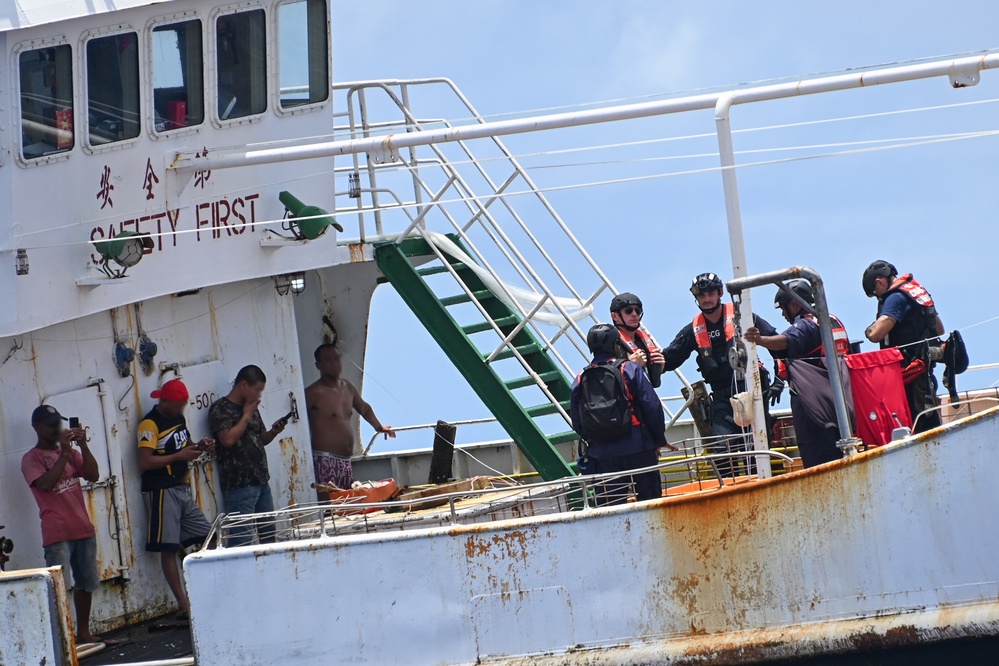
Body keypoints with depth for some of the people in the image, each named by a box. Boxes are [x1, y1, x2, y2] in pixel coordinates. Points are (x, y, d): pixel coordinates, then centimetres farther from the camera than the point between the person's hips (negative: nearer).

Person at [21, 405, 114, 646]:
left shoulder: (70, 453, 17)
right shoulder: (31, 459, 0)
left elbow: (93, 475, 5)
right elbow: (45, 483, -17)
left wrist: (83, 446, -6)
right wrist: (64, 454, -17)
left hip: (83, 529, 6)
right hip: (57, 534, -6)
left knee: (85, 584, 10)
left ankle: (83, 633, 19)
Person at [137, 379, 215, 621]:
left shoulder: (178, 418, 13)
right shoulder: (150, 424, -13)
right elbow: (145, 461, -20)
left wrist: (199, 446, 7)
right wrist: (179, 456, -19)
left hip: (182, 488, 9)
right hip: (161, 490, -9)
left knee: (206, 537, 7)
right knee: (168, 548, -4)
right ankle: (183, 605, -4)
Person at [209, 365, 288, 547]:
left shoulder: (251, 408, 18)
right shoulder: (220, 409, -8)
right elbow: (228, 439, -21)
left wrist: (273, 432, 5)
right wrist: (246, 416, -10)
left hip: (261, 481, 8)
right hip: (239, 484, -8)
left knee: (269, 534, 9)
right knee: (242, 538, -11)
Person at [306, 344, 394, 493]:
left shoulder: (347, 387, 16)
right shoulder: (314, 393, -9)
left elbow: (364, 408, 36)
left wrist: (379, 427, 36)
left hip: (345, 461, 9)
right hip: (325, 460, -9)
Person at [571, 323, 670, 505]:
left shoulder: (580, 380, 5)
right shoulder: (630, 369, -4)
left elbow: (577, 423, 9)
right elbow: (652, 407, -6)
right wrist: (659, 439, 6)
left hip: (602, 454, 3)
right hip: (638, 449, -3)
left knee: (611, 503, 4)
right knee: (650, 498, 4)